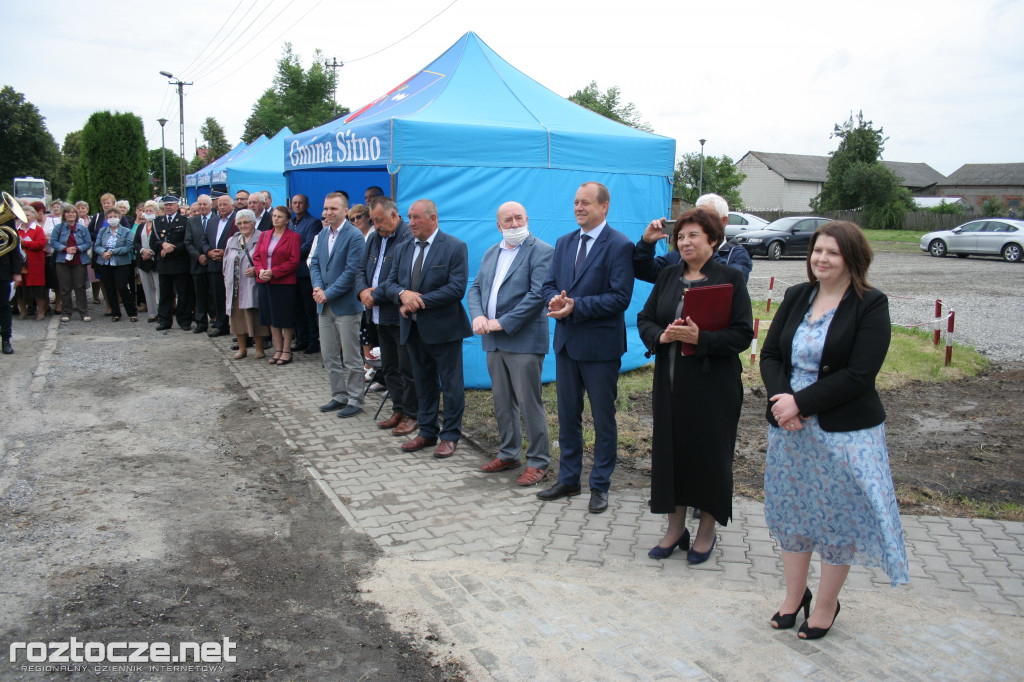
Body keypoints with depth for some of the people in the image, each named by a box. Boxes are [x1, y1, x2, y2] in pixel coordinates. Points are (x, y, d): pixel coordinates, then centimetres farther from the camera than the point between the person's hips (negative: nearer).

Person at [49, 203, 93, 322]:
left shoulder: (83, 228, 6)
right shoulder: (59, 228, 5)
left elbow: (89, 243, 1)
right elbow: (53, 242, -1)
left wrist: (77, 249, -15)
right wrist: (65, 249, -15)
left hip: (79, 262, 0)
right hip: (63, 261, 0)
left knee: (80, 287, 0)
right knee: (65, 288, 4)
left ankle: (84, 312, 4)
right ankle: (66, 312, 12)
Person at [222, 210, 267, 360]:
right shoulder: (232, 241, 17)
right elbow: (226, 263, 20)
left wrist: (256, 270, -18)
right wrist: (228, 278, 8)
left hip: (252, 286, -6)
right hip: (235, 286, 6)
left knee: (255, 318, -2)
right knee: (237, 317, 9)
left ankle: (259, 349, 10)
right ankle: (242, 348, 20)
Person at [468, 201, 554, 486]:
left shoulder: (541, 251, -7)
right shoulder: (491, 253, 17)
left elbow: (537, 295, -17)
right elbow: (475, 288, 15)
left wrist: (503, 322, -18)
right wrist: (478, 316, -6)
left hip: (523, 341, -7)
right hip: (494, 342, 7)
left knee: (529, 403, -3)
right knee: (502, 402, 15)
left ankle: (538, 462, 9)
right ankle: (508, 454, 29)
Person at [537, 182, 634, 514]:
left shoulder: (620, 246, -11)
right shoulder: (564, 242, 10)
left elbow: (620, 297, -18)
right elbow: (549, 284, 11)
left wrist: (575, 306, -22)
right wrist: (554, 299, -13)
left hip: (600, 346, -6)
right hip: (566, 343, 6)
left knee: (603, 418, 7)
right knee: (568, 415, 15)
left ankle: (600, 485, 20)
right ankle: (568, 479, 29)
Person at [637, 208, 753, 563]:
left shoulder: (730, 277, -5)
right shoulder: (668, 276, 10)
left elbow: (743, 334, -10)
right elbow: (644, 319, 10)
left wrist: (700, 338, -23)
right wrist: (661, 336, -12)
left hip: (713, 386, -4)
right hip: (670, 382, 5)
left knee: (710, 453, 5)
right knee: (671, 450, 9)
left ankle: (707, 531, 23)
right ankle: (676, 527, 25)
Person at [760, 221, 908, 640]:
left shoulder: (871, 305, -9)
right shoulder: (797, 296, 6)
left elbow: (859, 375, -17)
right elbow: (770, 354, 3)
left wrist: (801, 402, -20)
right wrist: (779, 398, -14)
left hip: (845, 432, -5)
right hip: (789, 427, 5)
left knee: (838, 518, 7)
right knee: (791, 512, 15)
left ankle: (826, 606, 27)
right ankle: (794, 595, 35)